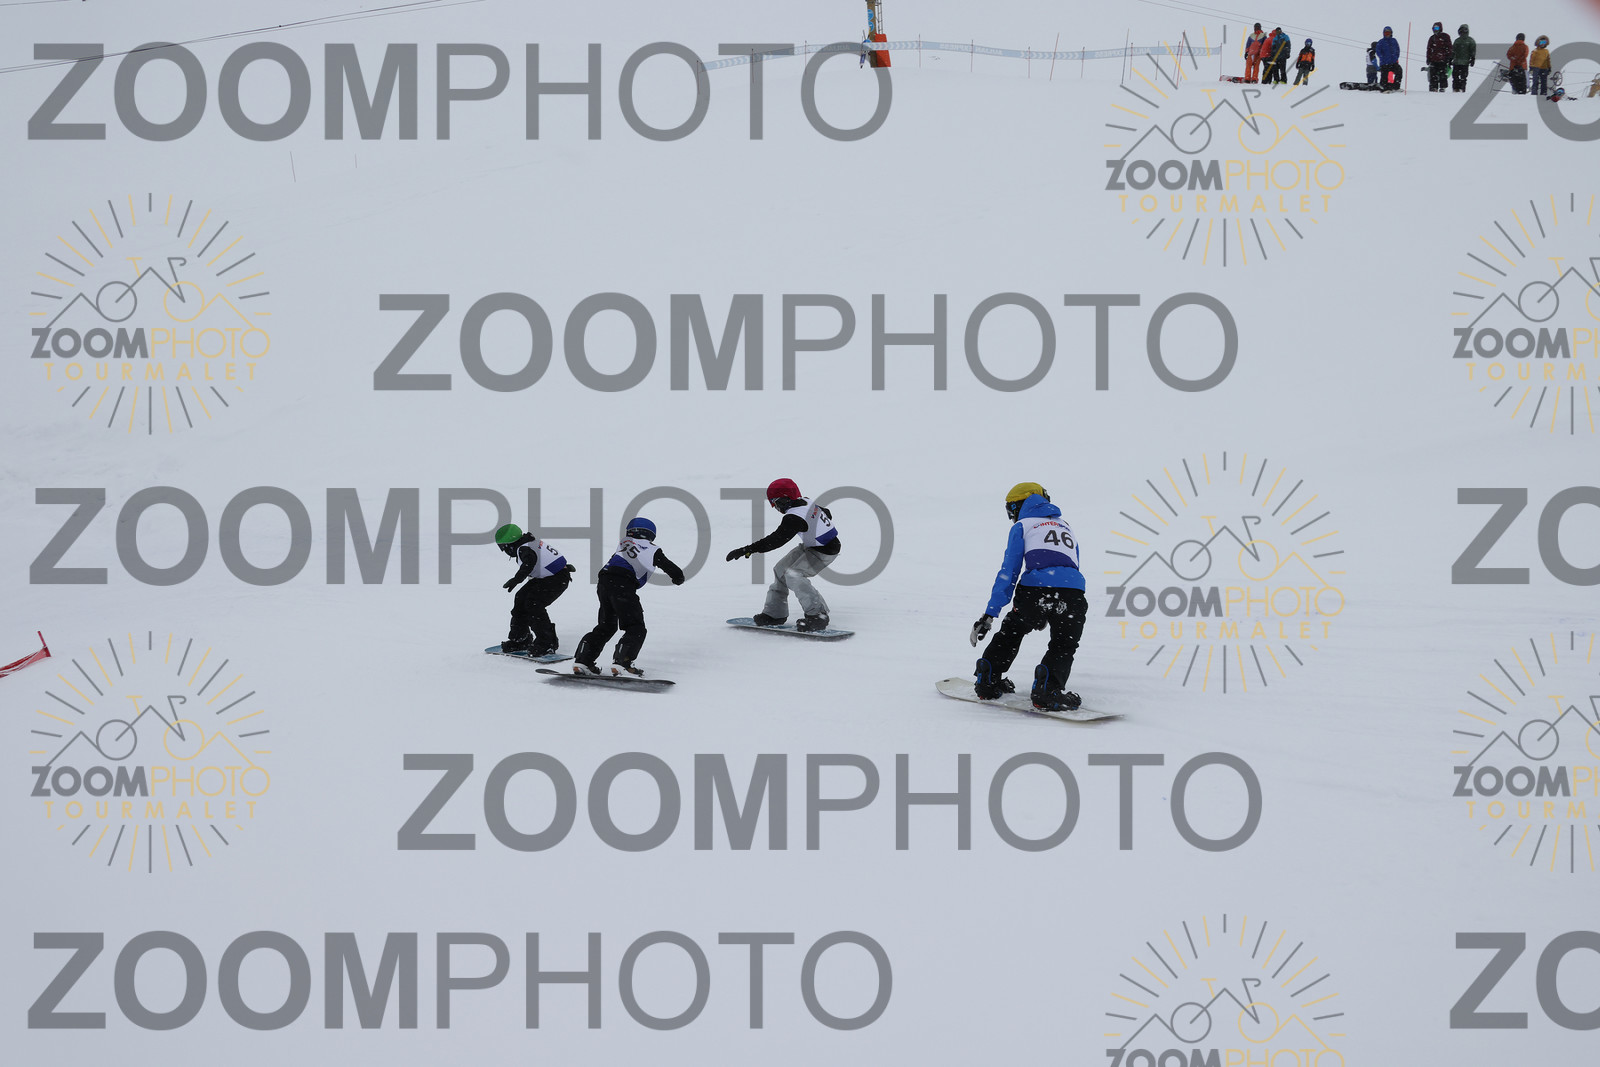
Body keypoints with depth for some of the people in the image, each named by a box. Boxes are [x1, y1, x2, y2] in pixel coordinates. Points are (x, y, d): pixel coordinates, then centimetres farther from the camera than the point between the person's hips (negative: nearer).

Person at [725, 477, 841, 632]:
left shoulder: (794, 518, -28)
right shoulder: (806, 503, 1)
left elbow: (777, 539, -35)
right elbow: (826, 513, 19)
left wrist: (748, 549, -38)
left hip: (825, 552, -11)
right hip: (811, 546, 11)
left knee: (793, 574, -25)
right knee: (781, 570, 12)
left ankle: (818, 615, -20)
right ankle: (775, 614, 22)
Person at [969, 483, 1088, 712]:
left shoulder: (1022, 526, 18)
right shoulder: (1065, 527, 33)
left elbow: (1009, 572, 9)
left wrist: (990, 614, 7)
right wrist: (1048, 614, 46)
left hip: (1034, 590, -2)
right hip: (1073, 591, 2)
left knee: (1012, 630, 26)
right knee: (1064, 646, 17)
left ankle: (988, 680, 24)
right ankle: (1048, 687, -9)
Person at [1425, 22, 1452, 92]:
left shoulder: (1445, 37, 2)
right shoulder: (1432, 38, 15)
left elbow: (1450, 48, 2)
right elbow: (1429, 49, 20)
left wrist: (1449, 57, -5)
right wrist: (1428, 58, 13)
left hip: (1443, 60, -4)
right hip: (1433, 60, 4)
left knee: (1442, 75, -3)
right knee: (1433, 75, -1)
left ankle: (1442, 87, 2)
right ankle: (1433, 87, 3)